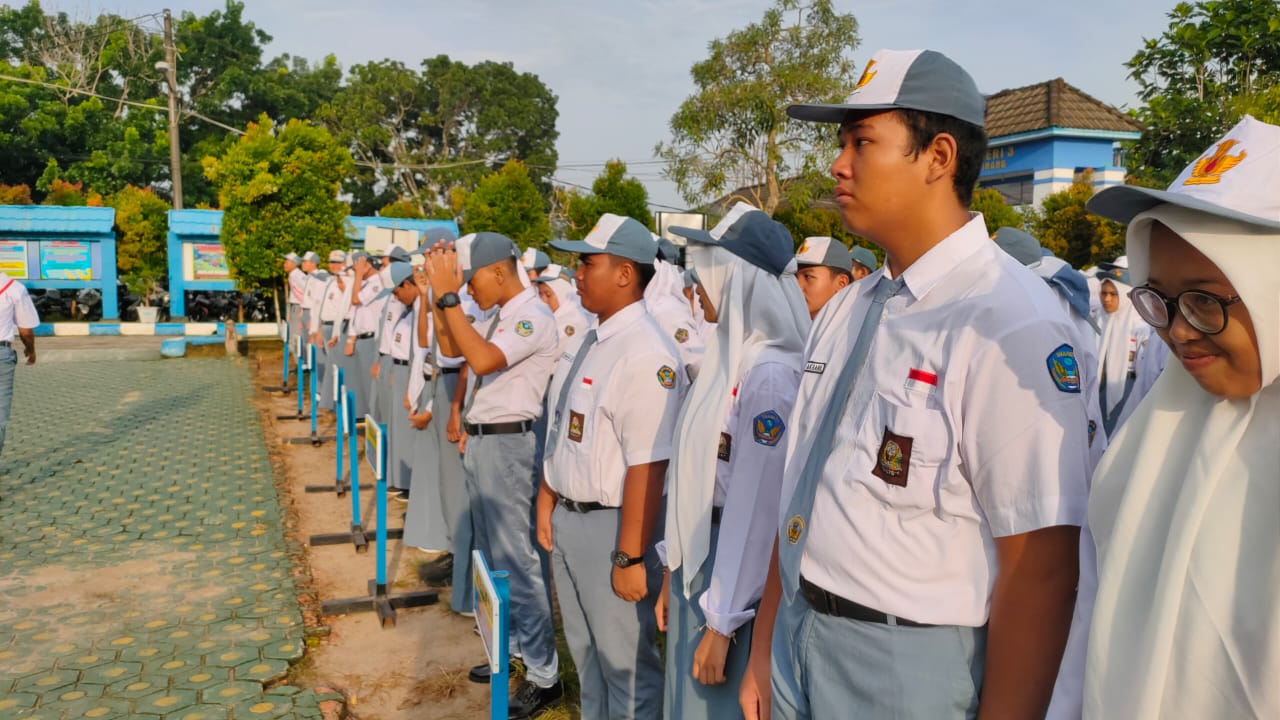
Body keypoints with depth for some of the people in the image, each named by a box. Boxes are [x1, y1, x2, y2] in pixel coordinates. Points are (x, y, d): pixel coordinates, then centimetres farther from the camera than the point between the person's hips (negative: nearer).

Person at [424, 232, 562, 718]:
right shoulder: (498, 317, 11)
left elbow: (481, 359, -32)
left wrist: (448, 296, -28)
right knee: (493, 554, 18)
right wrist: (440, 293, 7)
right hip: (481, 441, 10)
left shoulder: (533, 318, -18)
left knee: (517, 559, -4)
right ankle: (513, 646, 33)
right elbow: (450, 348, 17)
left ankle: (544, 675, 6)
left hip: (507, 445, -10)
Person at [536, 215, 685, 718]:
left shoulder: (646, 354, -23)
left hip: (611, 525, -9)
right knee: (586, 652, 24)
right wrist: (547, 501, 17)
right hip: (568, 519, 9)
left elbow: (647, 467, -26)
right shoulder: (589, 341, 7)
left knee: (625, 662, 9)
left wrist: (630, 556, -24)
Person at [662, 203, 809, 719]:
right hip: (697, 556, 8)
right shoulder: (728, 349, 6)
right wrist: (673, 568, 14)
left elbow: (756, 506, -21)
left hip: (736, 567, -8)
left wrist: (722, 623, -16)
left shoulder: (771, 373, -21)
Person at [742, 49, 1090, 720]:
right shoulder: (844, 311, 5)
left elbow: (1042, 571, -19)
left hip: (910, 665, -6)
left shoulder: (1011, 325, -19)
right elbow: (802, 489, 9)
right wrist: (763, 651, 12)